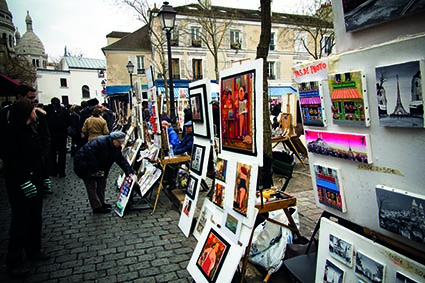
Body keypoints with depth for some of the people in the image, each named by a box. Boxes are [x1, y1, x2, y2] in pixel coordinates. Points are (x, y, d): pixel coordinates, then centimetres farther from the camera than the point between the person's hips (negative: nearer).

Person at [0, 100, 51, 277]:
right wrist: (24, 181, -21)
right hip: (18, 183, -8)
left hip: (35, 180, 8)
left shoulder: (31, 130, 15)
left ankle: (33, 250, 31)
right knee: (21, 219, -3)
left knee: (35, 217, 14)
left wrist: (43, 176, 13)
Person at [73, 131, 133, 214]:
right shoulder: (100, 142, -30)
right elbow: (89, 154, -33)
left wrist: (129, 172, -18)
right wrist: (95, 170, -29)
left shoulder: (117, 148, -4)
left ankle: (102, 202, 27)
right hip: (85, 164, -9)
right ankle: (97, 207, -1)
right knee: (92, 186, -6)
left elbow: (122, 160, -6)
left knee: (102, 183, 13)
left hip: (99, 168, 9)